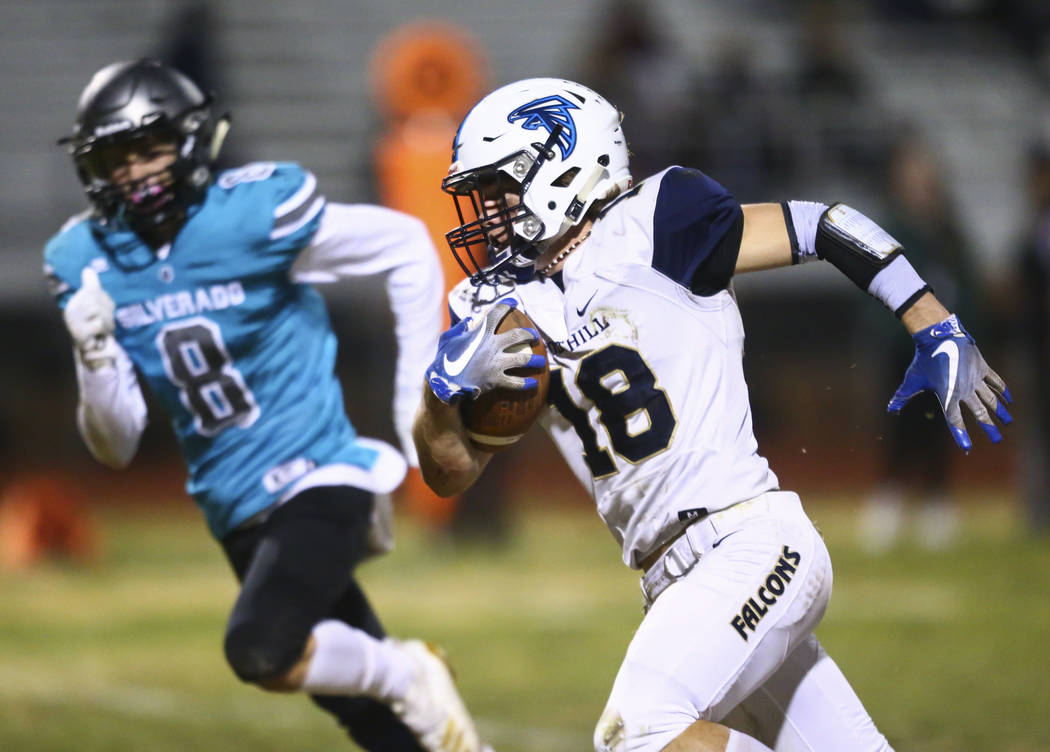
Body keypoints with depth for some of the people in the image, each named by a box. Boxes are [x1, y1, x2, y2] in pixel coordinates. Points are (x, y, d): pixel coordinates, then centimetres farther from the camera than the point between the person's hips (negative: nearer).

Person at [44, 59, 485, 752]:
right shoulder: (89, 261, -1)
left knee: (260, 651, -27)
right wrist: (94, 358, -18)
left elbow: (407, 248, -2)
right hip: (237, 512, 5)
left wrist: (418, 396, -2)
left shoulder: (256, 213, -15)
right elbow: (117, 448, 2)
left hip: (319, 480, -5)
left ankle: (409, 676, -2)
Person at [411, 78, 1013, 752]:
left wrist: (940, 334, -4)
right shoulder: (507, 309, 13)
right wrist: (448, 381, -11)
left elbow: (824, 228, -1)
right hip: (678, 583, 7)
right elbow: (449, 472, 10)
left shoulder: (644, 230, -5)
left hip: (749, 540, -7)